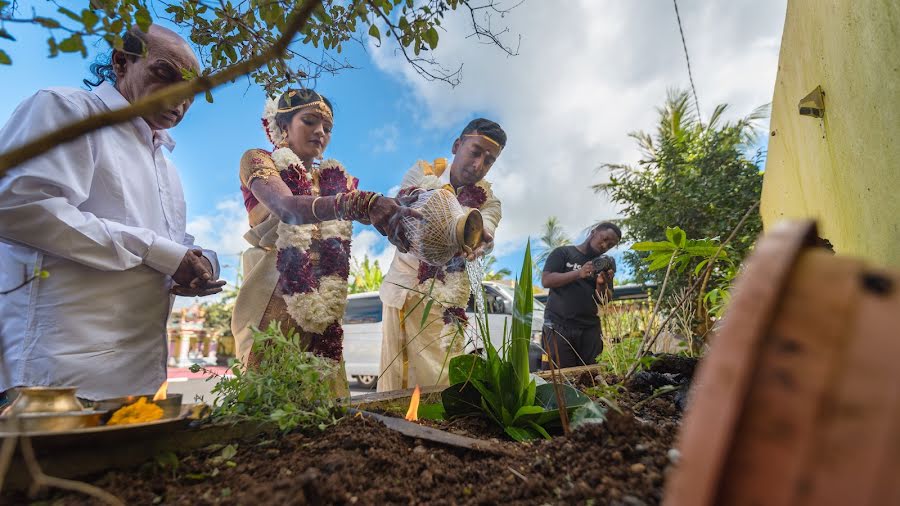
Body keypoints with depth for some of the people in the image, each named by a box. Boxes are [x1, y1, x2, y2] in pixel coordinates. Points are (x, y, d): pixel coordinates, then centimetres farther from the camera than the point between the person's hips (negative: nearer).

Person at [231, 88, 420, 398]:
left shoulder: (336, 179, 15)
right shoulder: (258, 160, 2)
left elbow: (377, 214, -2)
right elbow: (287, 208, -20)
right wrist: (360, 203, -36)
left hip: (323, 306, 4)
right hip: (274, 300, -4)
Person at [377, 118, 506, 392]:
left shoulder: (488, 200, 0)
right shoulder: (422, 172, -1)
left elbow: (484, 235, -21)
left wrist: (479, 239, -47)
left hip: (445, 297, 0)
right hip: (403, 287, 0)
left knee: (438, 377, -1)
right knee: (394, 373, 3)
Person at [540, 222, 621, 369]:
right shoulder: (563, 252, 6)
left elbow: (604, 301, 10)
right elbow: (546, 280, -7)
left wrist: (602, 284, -11)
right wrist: (578, 273, -18)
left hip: (590, 329, 4)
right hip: (559, 325, -4)